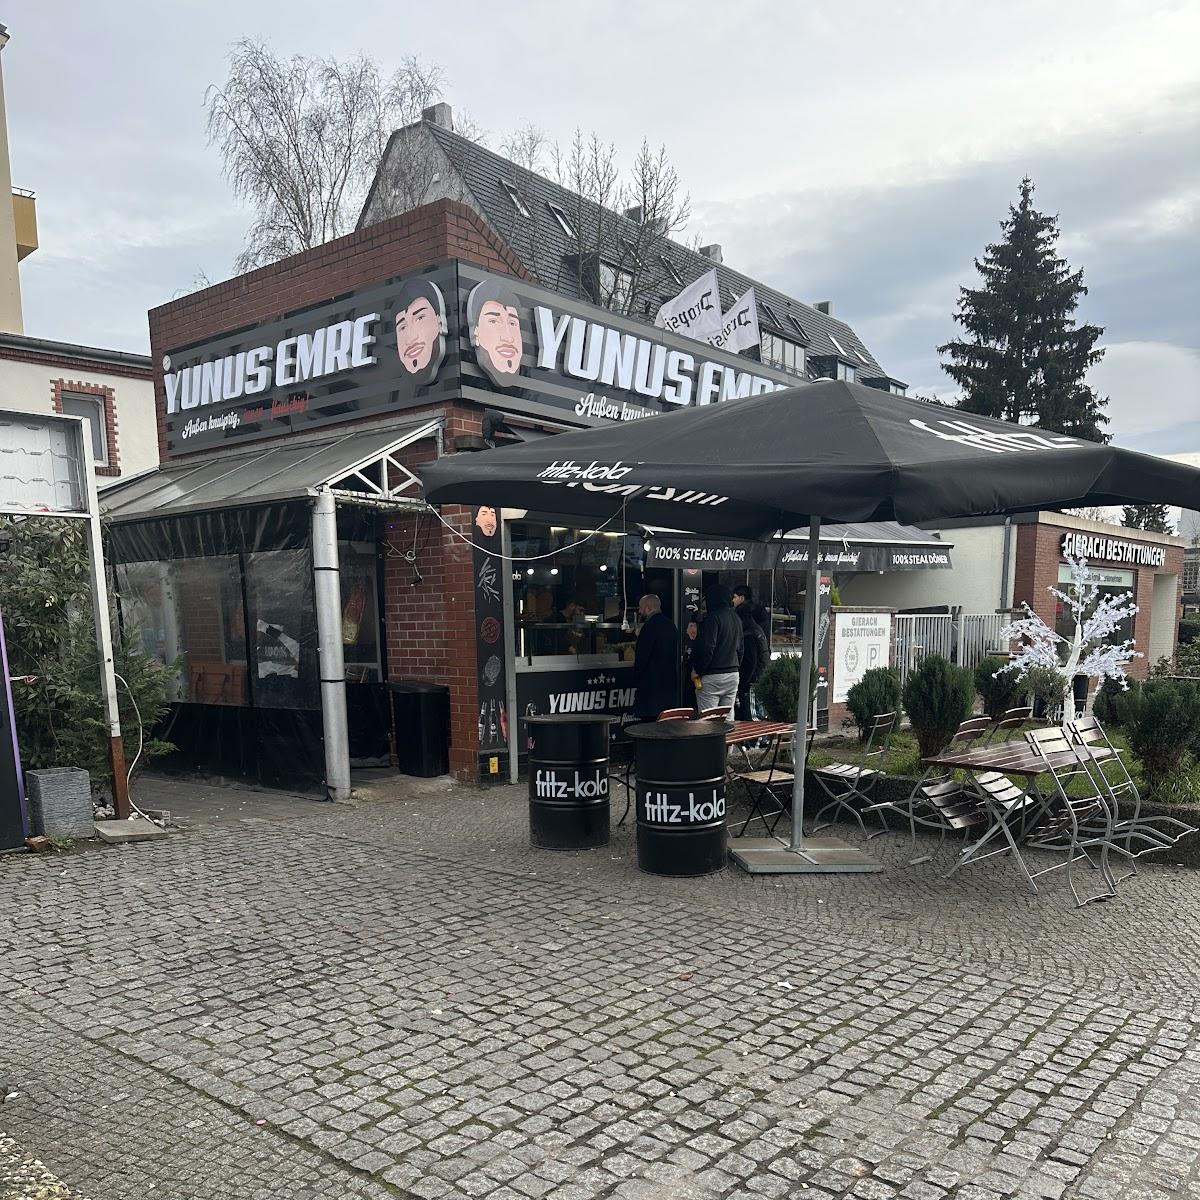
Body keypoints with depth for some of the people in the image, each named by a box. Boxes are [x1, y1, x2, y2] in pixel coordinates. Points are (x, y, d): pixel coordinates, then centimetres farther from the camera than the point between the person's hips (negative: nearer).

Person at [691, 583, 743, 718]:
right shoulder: (736, 619, 15)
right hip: (733, 674, 8)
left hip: (712, 676, -8)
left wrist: (697, 670, -10)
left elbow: (707, 648, -19)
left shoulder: (712, 618, -13)